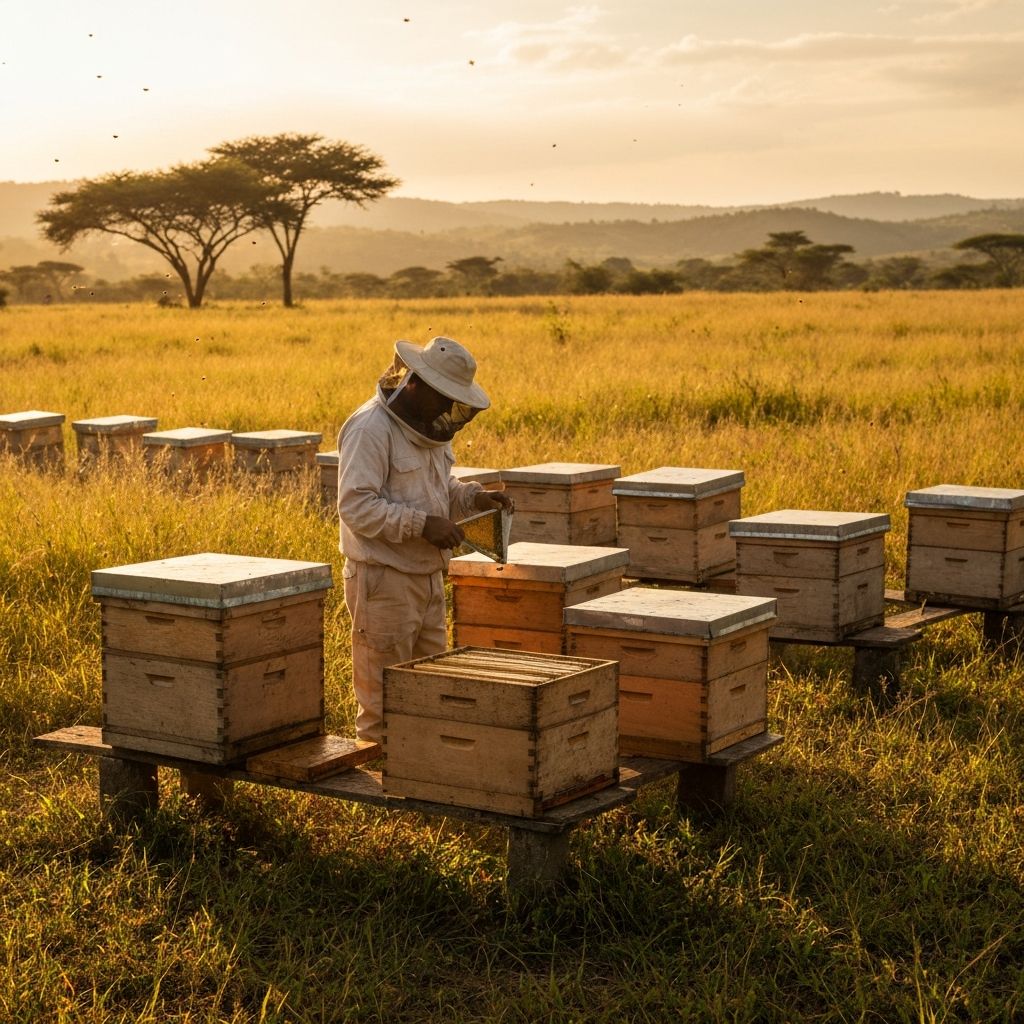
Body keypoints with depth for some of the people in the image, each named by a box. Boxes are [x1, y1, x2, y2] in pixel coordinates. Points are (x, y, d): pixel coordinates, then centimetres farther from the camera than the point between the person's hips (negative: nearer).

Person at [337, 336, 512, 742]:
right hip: (384, 581, -9)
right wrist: (422, 524, -26)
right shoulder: (371, 428, -18)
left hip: (427, 576, 9)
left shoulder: (430, 425, 10)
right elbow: (355, 506, -24)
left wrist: (473, 497, 2)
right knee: (384, 700, 1)